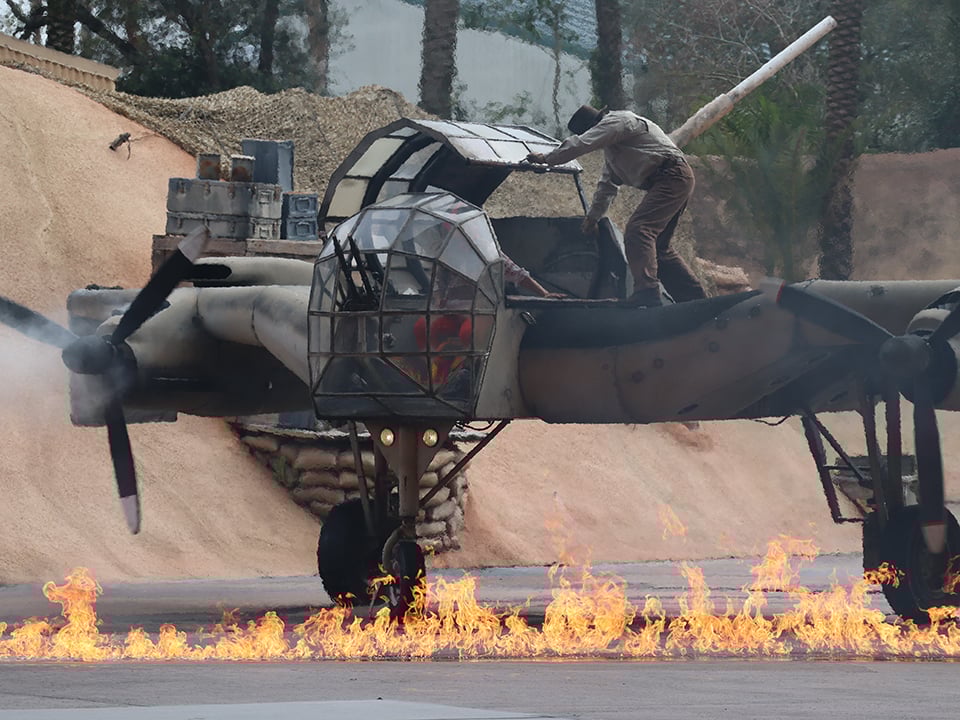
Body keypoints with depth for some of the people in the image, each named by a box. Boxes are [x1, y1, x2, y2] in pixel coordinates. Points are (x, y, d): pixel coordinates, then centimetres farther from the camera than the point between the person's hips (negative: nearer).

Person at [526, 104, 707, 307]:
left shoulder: (617, 122, -8)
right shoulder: (611, 149, 25)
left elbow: (581, 144, -14)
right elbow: (608, 184, 34)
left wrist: (546, 159, -2)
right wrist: (593, 215, 39)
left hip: (672, 175, -11)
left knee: (637, 230, -22)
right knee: (658, 246, 13)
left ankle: (646, 294, -35)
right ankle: (697, 299, 15)